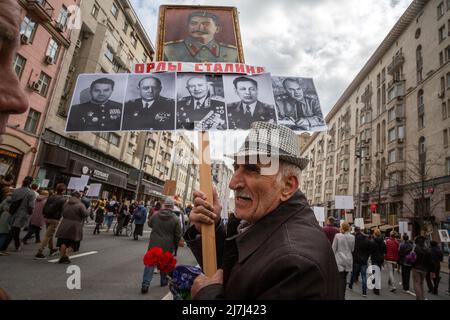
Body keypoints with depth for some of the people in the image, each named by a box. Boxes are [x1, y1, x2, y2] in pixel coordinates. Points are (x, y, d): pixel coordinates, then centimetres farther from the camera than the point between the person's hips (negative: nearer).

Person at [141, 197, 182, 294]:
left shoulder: (155, 215, -5)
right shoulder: (175, 219, -13)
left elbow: (149, 224, 16)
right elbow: (178, 235, -6)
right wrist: (174, 244, 9)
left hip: (154, 244, 1)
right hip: (167, 246, -1)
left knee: (150, 263, 6)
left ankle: (145, 284, -2)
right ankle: (164, 281, 32)